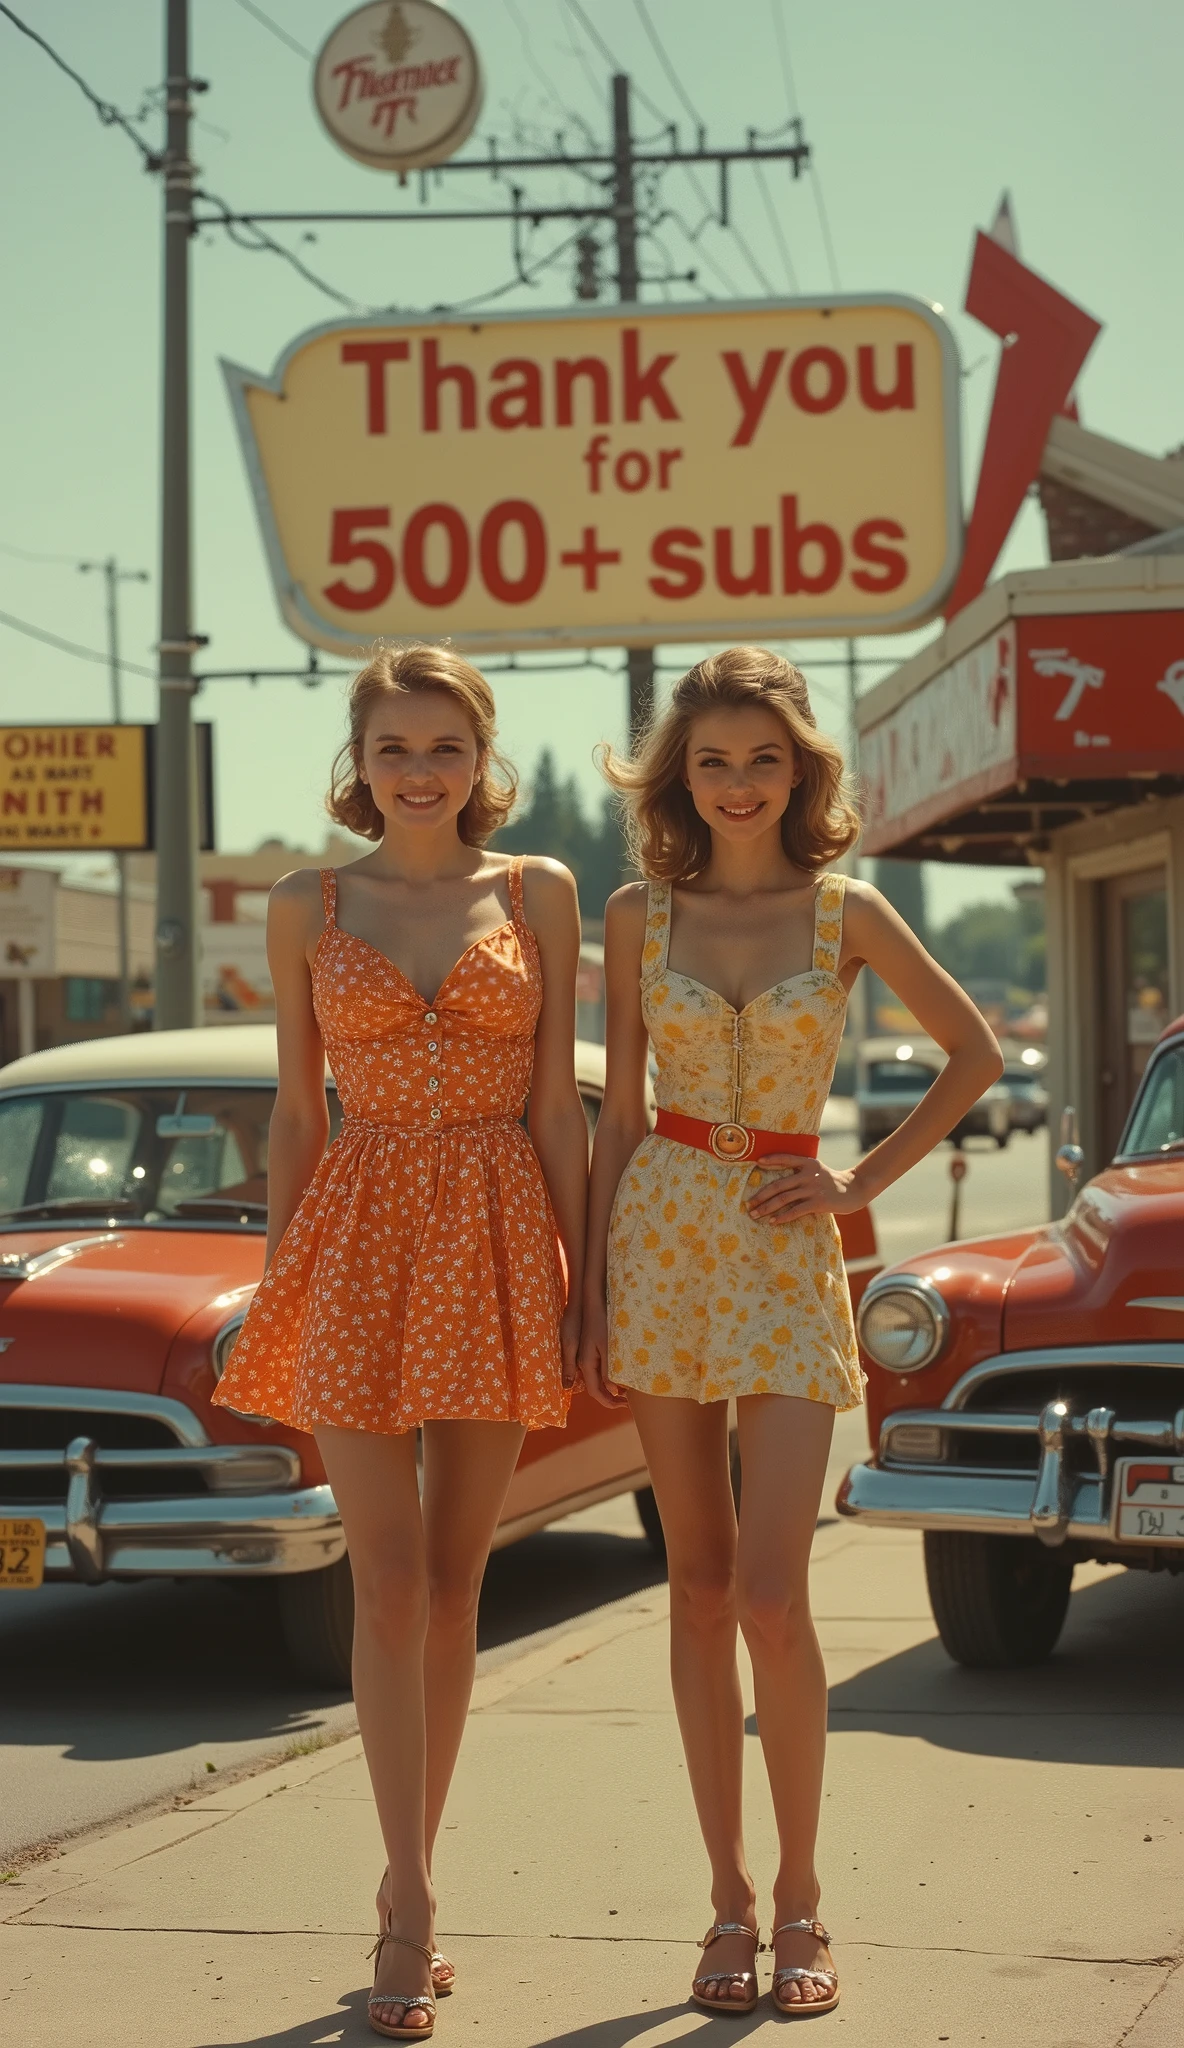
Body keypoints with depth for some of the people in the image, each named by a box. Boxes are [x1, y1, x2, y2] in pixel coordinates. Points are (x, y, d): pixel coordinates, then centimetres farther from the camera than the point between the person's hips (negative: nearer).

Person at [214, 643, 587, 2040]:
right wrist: (275, 1285, 5)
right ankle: (413, 1907, -4)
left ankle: (405, 1897, 16)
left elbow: (558, 1101, 4)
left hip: (496, 1241, 1)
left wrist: (577, 1282, -1)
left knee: (453, 1583, 5)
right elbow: (296, 1111, 8)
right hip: (359, 1241, -1)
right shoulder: (307, 908, 6)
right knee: (389, 1581, -7)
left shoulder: (539, 895, 5)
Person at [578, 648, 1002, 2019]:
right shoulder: (639, 915, 5)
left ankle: (799, 1896, 5)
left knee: (769, 1593, -11)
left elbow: (974, 1053, 10)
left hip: (786, 1254, -2)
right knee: (698, 1585, 4)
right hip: (662, 1237, 2)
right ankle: (728, 1896, 12)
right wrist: (593, 1291, 3)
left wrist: (866, 1182, 3)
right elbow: (617, 1111, 7)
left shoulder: (847, 914, 2)